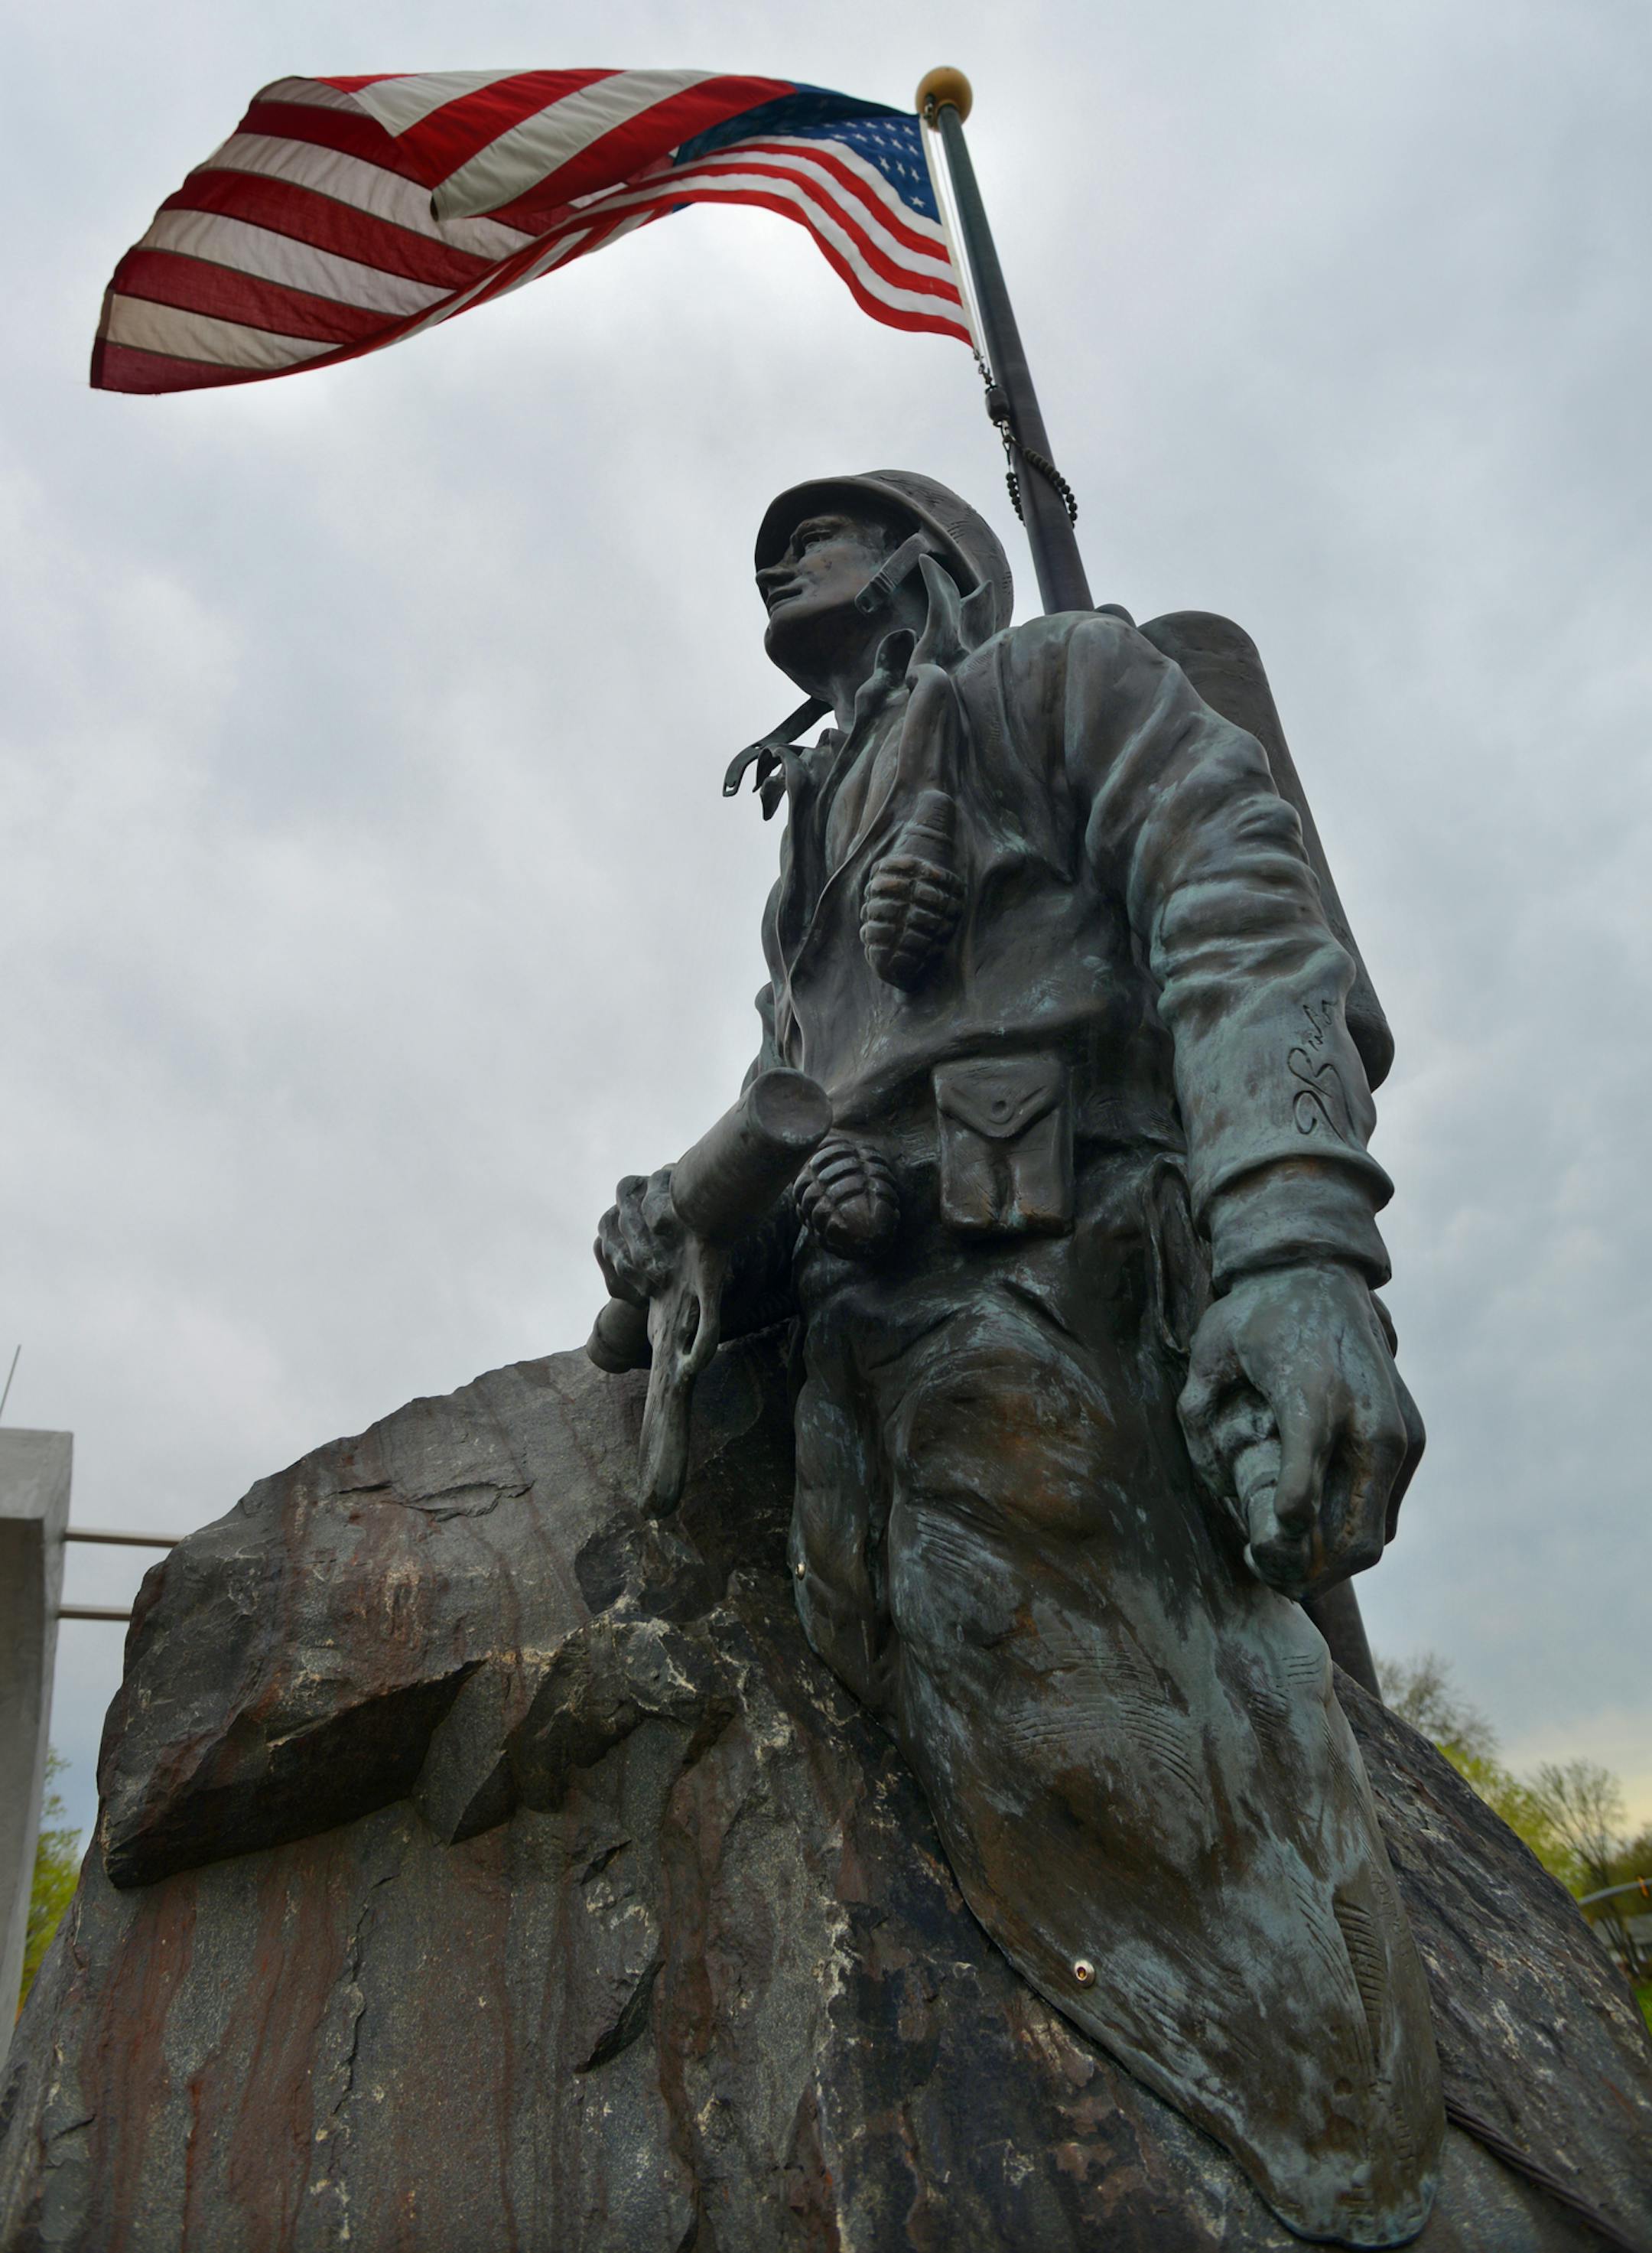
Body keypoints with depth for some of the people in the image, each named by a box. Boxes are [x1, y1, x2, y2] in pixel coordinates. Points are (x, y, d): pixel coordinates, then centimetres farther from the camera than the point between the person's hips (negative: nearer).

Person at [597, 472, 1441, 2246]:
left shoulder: (1058, 678, 13)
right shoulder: (813, 854, 34)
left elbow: (1243, 920, -6)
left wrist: (1300, 1253, -23)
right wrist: (677, 1220, 7)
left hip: (1051, 1315, -7)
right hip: (865, 1368, 7)